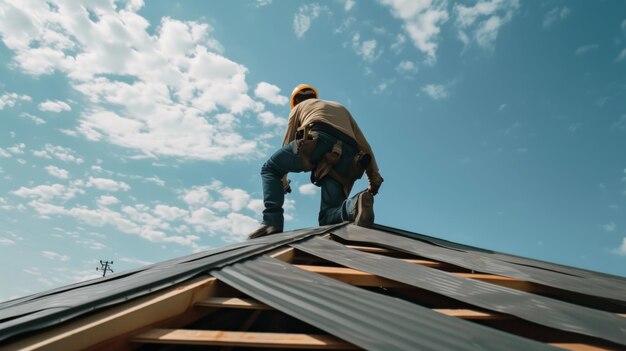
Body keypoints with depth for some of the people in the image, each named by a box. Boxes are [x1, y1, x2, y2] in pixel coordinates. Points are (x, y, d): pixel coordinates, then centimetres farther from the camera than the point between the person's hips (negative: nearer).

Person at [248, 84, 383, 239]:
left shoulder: (299, 107, 34)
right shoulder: (341, 108, 43)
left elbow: (287, 143, 32)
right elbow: (364, 144, 31)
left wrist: (282, 180, 39)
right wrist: (374, 175, 23)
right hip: (348, 153, 4)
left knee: (269, 169, 16)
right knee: (328, 218, 6)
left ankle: (272, 222, -6)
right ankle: (354, 206, -30)